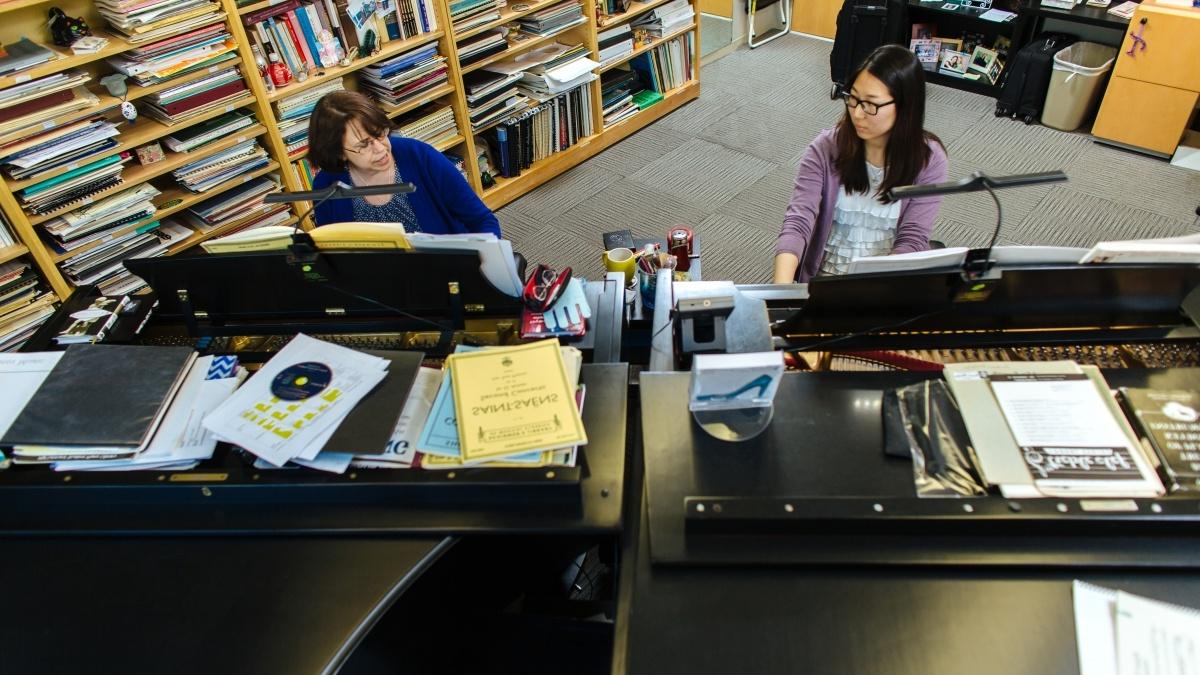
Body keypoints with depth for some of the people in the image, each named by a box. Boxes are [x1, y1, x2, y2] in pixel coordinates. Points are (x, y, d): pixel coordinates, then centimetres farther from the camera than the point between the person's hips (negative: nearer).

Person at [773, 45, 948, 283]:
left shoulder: (928, 160, -7)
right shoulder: (826, 148, -8)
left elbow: (912, 239, -10)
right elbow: (798, 221, -18)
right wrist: (781, 291, -33)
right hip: (825, 277, 0)